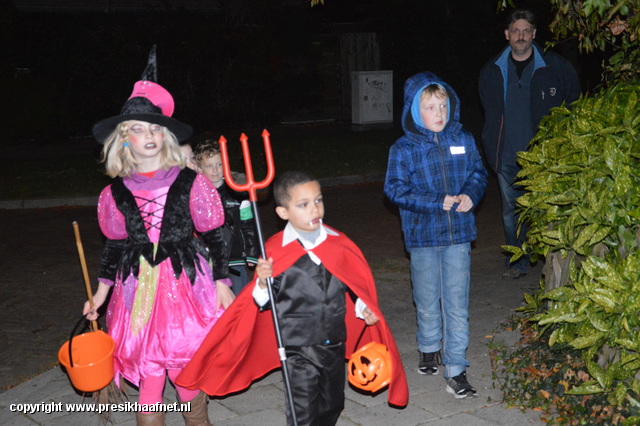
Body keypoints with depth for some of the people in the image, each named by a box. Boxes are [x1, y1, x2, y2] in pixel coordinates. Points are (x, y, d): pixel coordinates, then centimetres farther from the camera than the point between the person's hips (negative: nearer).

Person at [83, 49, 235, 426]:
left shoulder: (191, 183, -3)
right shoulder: (115, 193, 4)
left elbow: (213, 236, 1)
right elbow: (115, 246, 13)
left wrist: (222, 283, -1)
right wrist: (101, 293, 13)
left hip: (187, 283, -2)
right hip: (139, 289, 2)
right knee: (147, 376, 4)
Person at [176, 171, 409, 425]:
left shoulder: (339, 244, -1)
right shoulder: (276, 252, -13)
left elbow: (355, 283, 13)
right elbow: (264, 302, -8)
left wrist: (363, 308, -1)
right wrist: (263, 283, -27)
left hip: (335, 344, 5)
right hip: (297, 349, -4)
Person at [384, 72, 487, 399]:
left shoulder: (463, 141, 3)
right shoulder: (403, 149, -6)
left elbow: (478, 174, 13)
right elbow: (394, 188, -9)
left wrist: (471, 195, -8)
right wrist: (437, 203, -16)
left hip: (458, 235, 1)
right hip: (422, 236, -1)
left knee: (457, 304, 1)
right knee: (427, 301, 14)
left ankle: (456, 371, 8)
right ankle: (428, 349, 40)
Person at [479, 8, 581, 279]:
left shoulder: (556, 67, 0)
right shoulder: (492, 71, 8)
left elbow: (573, 108, 9)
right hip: (507, 157, 3)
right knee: (511, 211, 7)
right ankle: (516, 263, 18)